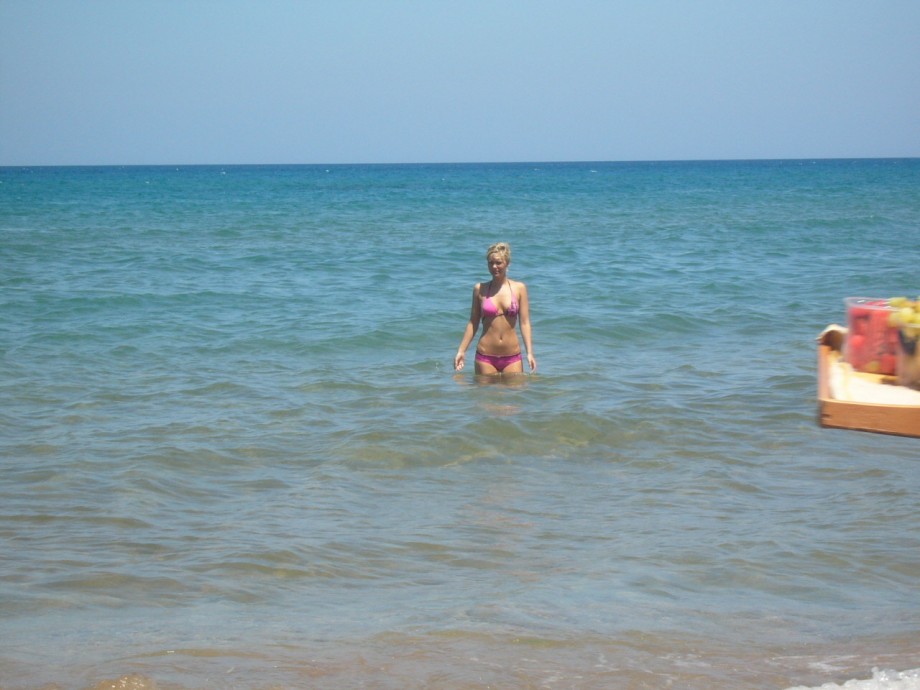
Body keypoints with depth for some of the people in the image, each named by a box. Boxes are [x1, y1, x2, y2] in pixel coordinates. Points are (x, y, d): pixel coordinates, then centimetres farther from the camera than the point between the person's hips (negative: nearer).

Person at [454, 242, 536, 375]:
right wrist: (461, 351, 5)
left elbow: (524, 323, 2)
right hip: (485, 357, 0)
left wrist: (529, 353, -6)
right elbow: (473, 323, 9)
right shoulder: (480, 289, 3)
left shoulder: (519, 288, 3)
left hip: (512, 357, 0)